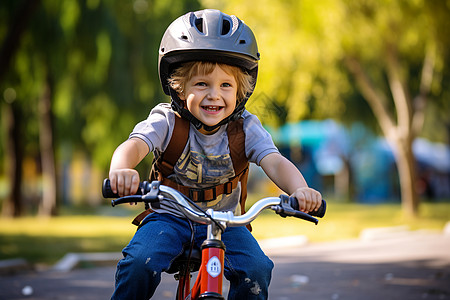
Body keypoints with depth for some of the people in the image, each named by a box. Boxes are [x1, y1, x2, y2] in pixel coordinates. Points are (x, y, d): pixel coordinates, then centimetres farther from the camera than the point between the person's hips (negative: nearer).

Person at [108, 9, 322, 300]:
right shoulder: (167, 122, -14)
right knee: (139, 264, -27)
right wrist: (120, 170, -57)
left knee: (256, 270, -22)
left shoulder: (245, 128, -8)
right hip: (170, 218, -1)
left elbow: (275, 162, -22)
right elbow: (134, 145, -31)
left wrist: (300, 189, -46)